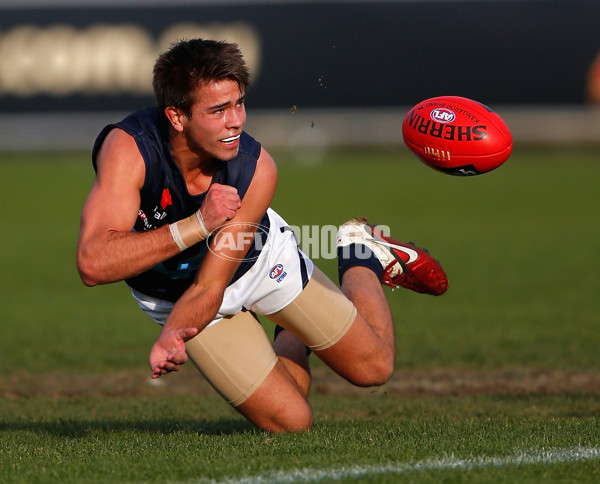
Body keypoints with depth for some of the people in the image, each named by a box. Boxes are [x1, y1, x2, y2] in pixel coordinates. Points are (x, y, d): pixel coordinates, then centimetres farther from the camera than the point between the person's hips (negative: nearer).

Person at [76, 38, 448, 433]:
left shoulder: (257, 171, -32)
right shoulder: (128, 147, -38)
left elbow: (208, 289, -32)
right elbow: (94, 265, -47)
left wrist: (170, 338, -53)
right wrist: (198, 225, -50)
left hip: (263, 260, 1)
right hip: (171, 294, -1)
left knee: (374, 367, 6)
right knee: (290, 422, -2)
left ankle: (361, 257, 34)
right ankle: (295, 338, 31)